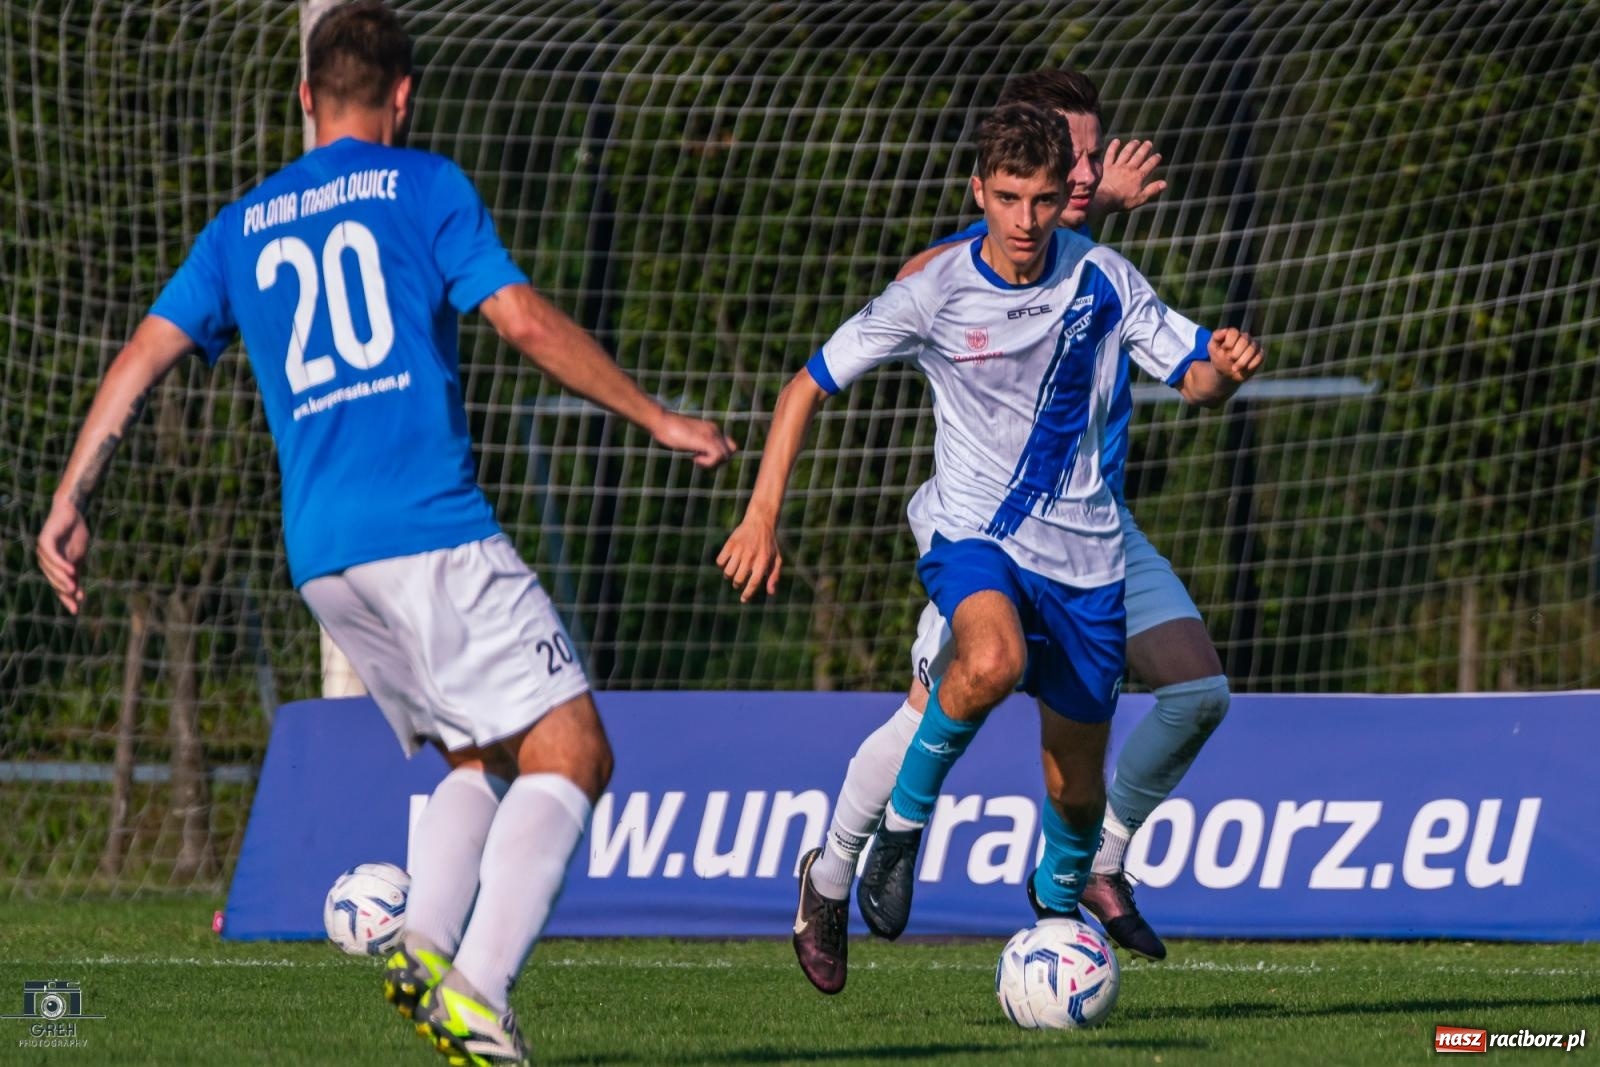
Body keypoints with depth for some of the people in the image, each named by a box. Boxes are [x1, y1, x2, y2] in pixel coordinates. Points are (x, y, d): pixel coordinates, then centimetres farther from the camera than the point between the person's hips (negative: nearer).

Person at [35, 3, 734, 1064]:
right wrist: (658, 418, 4)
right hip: (433, 532, -6)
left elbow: (144, 356, 12)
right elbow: (527, 321, -4)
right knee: (570, 753, -6)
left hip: (321, 556, 6)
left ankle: (424, 946, -5)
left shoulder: (242, 226, 18)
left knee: (481, 759, 19)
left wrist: (70, 506, 14)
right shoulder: (422, 185, 3)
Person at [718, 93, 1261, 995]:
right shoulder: (934, 294, -8)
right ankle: (901, 822, -13)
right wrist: (764, 515, -8)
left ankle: (1059, 895, 41)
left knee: (1077, 788, 8)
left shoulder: (1099, 277, -2)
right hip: (973, 531, -3)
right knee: (993, 663, -37)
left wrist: (1224, 360, -20)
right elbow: (810, 386, -1)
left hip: (1084, 550, 3)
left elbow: (1189, 373, 5)